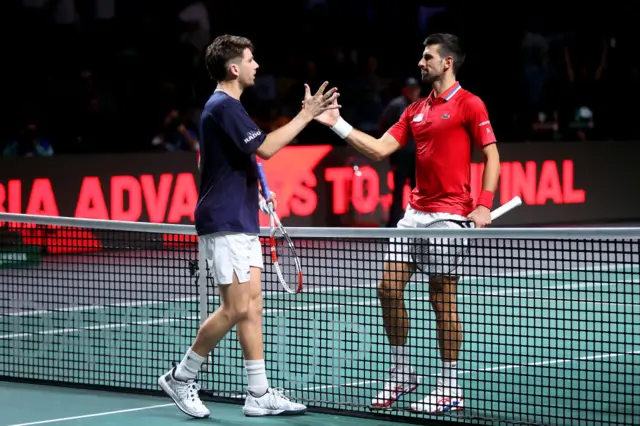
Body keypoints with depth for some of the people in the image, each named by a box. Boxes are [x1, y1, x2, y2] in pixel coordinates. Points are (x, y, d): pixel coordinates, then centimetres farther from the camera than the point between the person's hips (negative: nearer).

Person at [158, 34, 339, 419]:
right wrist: (306, 115, -17)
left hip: (241, 222, 10)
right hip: (224, 224, -10)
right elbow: (265, 148, -22)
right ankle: (181, 377, 3)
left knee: (252, 306, 6)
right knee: (236, 308, -10)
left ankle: (259, 395, 5)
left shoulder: (224, 106, 17)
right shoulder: (225, 106, -15)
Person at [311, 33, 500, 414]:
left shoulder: (469, 104, -6)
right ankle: (402, 374, 18)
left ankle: (450, 389, 5)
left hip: (450, 213, -7)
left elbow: (491, 155, -8)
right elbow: (380, 148, 12)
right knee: (389, 288, 4)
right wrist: (338, 124, 7)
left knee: (443, 296, -4)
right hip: (415, 213, 7)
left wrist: (484, 206, -18)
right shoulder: (416, 110, 15)